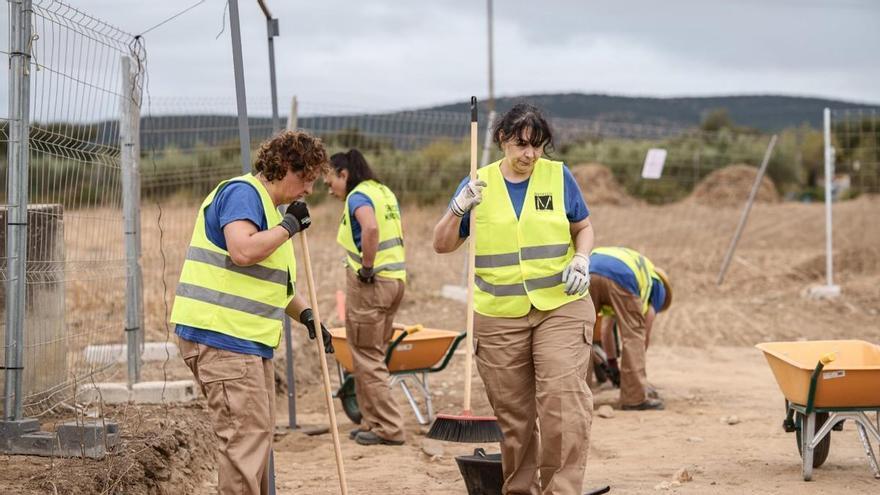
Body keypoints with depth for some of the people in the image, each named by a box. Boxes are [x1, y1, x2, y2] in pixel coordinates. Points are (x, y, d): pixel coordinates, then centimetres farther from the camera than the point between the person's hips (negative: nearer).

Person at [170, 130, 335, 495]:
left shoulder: (268, 206, 21)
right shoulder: (242, 193, -11)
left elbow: (273, 281, 31)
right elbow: (243, 251, -30)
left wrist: (306, 314, 18)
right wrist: (289, 225, -16)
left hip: (250, 341, 11)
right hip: (220, 336, -11)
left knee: (260, 434, 15)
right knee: (246, 434, -13)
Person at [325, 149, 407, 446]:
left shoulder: (358, 196, -11)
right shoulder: (385, 192, 17)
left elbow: (370, 227, -32)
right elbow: (397, 236, 25)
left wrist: (367, 267, -22)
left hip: (370, 284, -9)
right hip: (395, 278, 9)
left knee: (367, 358, -2)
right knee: (373, 356, 16)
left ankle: (389, 428, -1)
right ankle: (373, 421, 20)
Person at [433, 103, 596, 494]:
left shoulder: (558, 176, 2)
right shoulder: (479, 184, 3)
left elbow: (583, 228, 14)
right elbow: (442, 245, 3)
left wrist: (581, 260, -6)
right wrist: (459, 209, -14)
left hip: (561, 308, -1)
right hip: (498, 318, 1)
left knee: (564, 402, -15)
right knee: (512, 414, 9)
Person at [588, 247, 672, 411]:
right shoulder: (657, 285, 31)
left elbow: (606, 328, 46)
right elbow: (645, 335, 26)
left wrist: (611, 362, 52)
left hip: (588, 270, 4)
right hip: (621, 276, -4)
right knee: (633, 336, 9)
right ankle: (635, 397, 9)